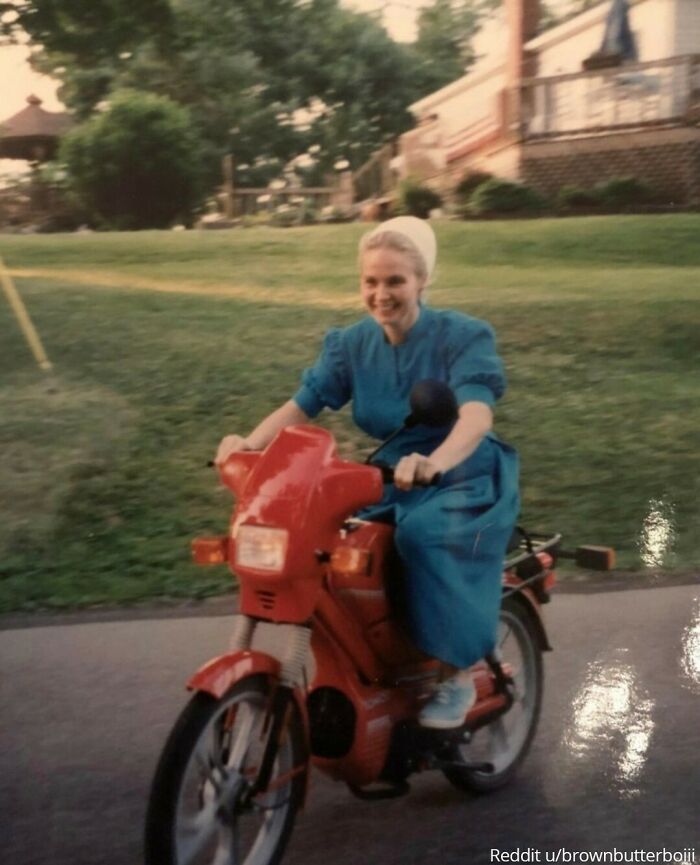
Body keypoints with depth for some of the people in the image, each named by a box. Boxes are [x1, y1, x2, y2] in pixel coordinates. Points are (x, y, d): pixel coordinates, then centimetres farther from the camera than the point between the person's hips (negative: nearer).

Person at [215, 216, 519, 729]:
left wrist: (435, 462, -52)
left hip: (466, 478, -5)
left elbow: (477, 412, -31)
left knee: (426, 535, -35)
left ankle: (459, 676, -20)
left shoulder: (464, 336, -14)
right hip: (391, 480, 5)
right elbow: (302, 404, -7)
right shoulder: (352, 344, 2)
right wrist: (252, 442, -28)